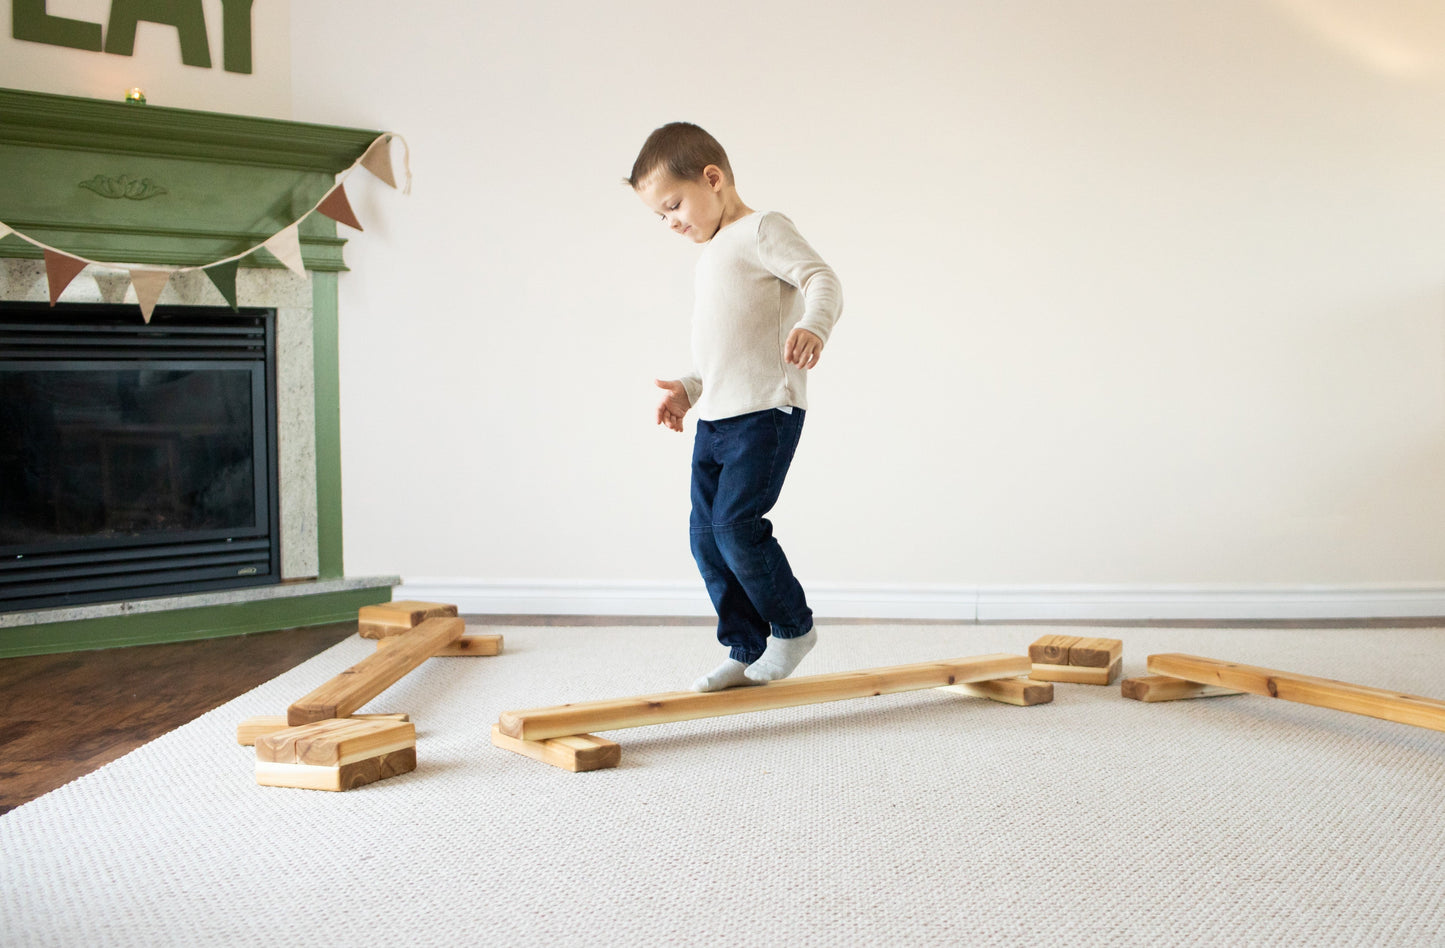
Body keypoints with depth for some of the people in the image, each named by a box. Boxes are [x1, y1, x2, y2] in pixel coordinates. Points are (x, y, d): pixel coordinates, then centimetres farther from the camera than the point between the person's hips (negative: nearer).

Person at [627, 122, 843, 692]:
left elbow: (822, 279, -18)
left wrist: (812, 325, -37)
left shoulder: (762, 231, -4)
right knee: (706, 535, 5)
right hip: (715, 417, 9)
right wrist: (690, 388, 23)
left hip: (765, 411, -9)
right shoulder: (712, 254, 23)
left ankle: (793, 628, 8)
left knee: (736, 523, -14)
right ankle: (748, 651, 15)